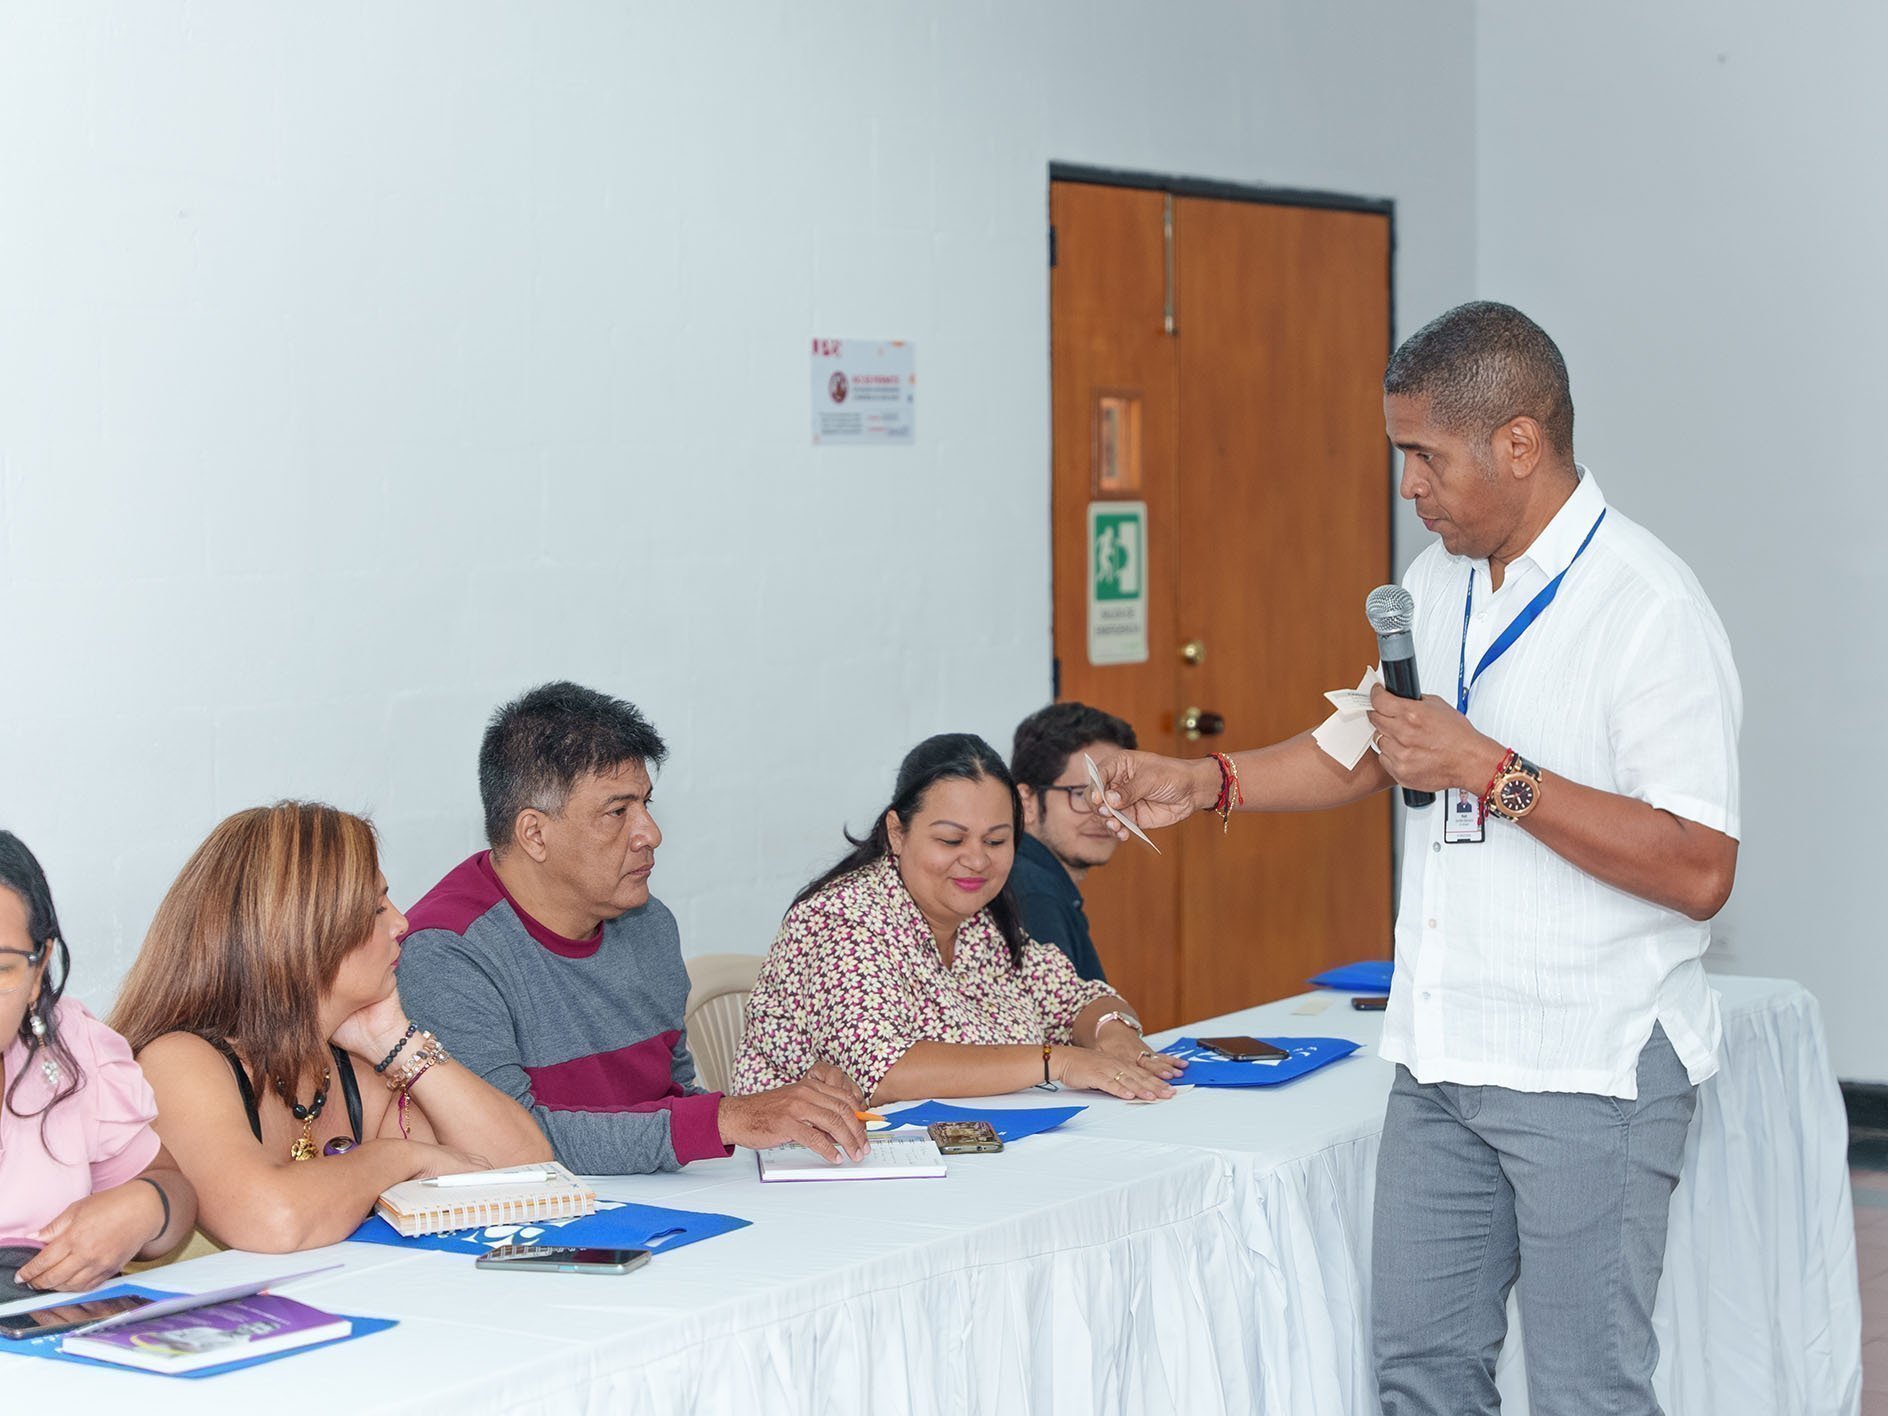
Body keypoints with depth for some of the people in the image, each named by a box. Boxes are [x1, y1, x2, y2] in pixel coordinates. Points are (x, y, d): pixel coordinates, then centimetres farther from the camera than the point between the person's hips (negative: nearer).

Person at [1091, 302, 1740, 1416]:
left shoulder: (1648, 606, -16)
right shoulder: (1438, 581, 10)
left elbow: (1700, 869, -22)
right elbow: (1373, 752, 26)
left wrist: (1492, 773, -22)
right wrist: (1202, 782, 15)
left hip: (1590, 1069, -8)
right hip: (1446, 1054, 8)